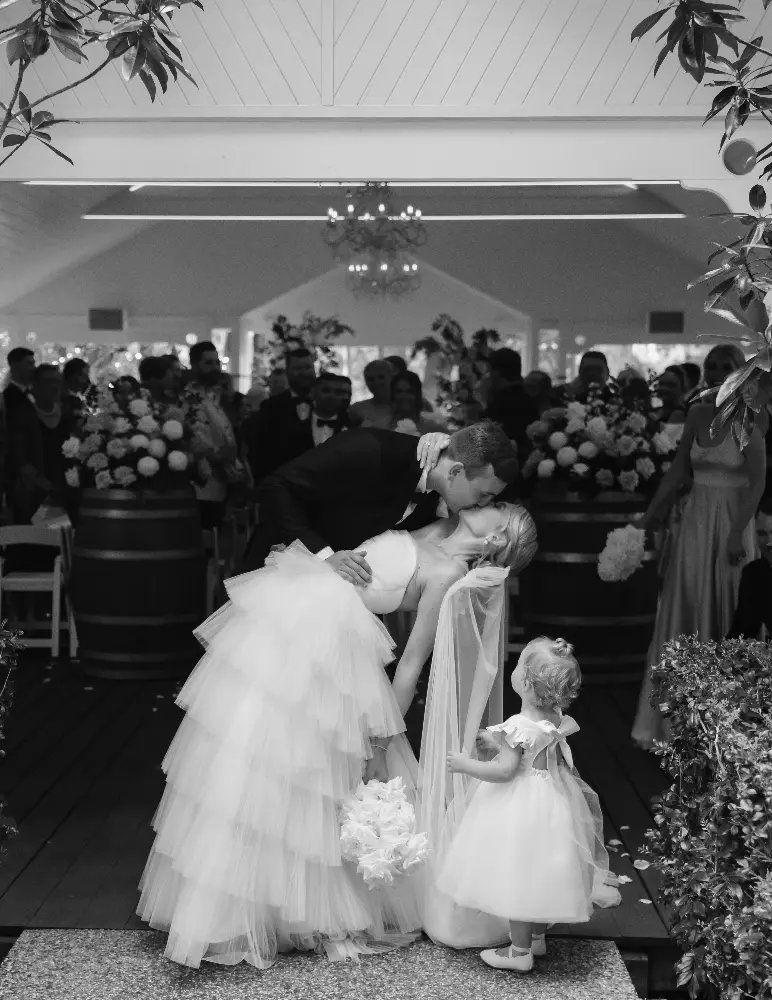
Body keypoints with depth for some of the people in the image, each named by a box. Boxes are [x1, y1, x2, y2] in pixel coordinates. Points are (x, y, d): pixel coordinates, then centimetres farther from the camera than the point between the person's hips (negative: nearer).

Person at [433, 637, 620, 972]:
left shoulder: (521, 727, -27)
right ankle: (537, 935, 37)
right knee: (539, 872, 22)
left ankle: (519, 951, 14)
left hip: (523, 806, -9)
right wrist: (498, 743, 17)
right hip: (550, 801, 9)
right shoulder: (554, 719, -2)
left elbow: (504, 771, -26)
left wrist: (465, 765, -17)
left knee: (518, 875, 4)